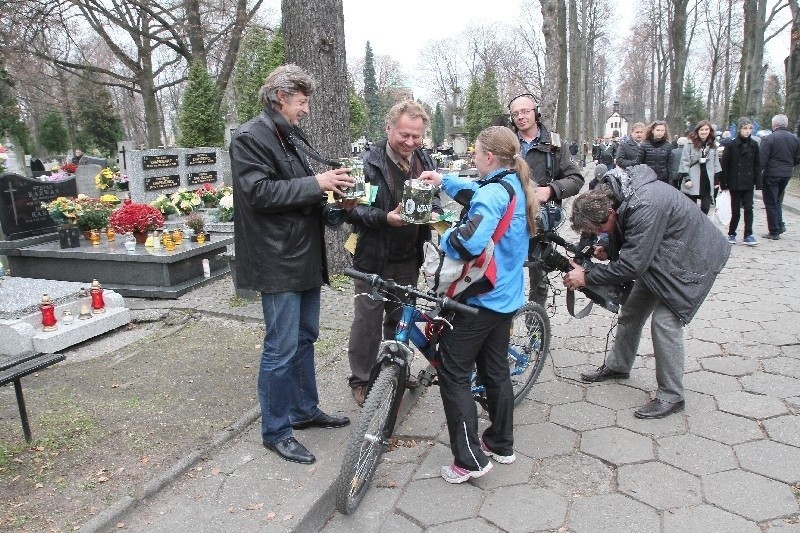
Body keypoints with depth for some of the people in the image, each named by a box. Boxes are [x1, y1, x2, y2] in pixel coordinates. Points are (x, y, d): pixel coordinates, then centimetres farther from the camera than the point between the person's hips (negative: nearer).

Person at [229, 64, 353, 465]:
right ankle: (275, 431, 14)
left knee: (305, 338, 18)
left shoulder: (294, 137, 17)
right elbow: (259, 192, -21)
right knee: (282, 349, -2)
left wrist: (334, 208, 6)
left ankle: (305, 410, 34)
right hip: (278, 262, -9)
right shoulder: (250, 138, -10)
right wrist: (316, 183, -21)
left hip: (306, 256, 9)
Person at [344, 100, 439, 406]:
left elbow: (434, 197, 13)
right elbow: (352, 209, -15)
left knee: (401, 318, 20)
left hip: (409, 258, 5)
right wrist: (385, 218, -30)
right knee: (368, 322, 6)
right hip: (374, 258, -5)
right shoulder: (368, 162, -14)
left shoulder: (425, 161, 2)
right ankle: (360, 379, 25)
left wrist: (434, 213, -9)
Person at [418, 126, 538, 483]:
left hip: (480, 297, -9)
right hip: (506, 296, 9)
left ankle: (471, 459, 6)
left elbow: (471, 241, -35)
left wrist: (446, 238, -16)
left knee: (453, 375, 0)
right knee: (496, 370, 18)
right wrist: (444, 181, 18)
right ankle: (501, 444, 32)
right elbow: (476, 195, 23)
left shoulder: (493, 193, -20)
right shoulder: (517, 187, 8)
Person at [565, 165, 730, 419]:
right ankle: (617, 366, 32)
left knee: (665, 320, -14)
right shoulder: (612, 192, -10)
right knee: (631, 310, 13)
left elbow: (631, 266, -34)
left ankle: (671, 397, 0)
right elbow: (623, 232, 10)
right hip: (660, 255, 9)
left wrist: (587, 277, -26)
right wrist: (608, 250, -8)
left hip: (691, 258, -9)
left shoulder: (644, 208, -37)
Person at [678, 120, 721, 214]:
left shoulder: (713, 145, 11)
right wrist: (686, 178, -15)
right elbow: (684, 162, -8)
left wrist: (716, 179, 12)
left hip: (707, 181, 4)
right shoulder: (690, 144, -5)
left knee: (705, 208, 2)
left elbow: (715, 163, 15)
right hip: (693, 181, -4)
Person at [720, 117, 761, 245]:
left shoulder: (754, 145, 4)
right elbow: (724, 165, -6)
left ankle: (748, 235, 3)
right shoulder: (731, 145, -6)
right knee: (736, 210, 4)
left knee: (748, 208, -1)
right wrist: (724, 183, -9)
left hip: (748, 183, 2)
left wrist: (758, 183, 2)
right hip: (735, 183, -2)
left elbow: (757, 165, 7)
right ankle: (731, 234, 18)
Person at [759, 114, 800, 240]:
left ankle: (774, 232, 6)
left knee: (771, 203, 3)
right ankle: (780, 225, 18)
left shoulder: (768, 139, -13)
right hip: (787, 174, 6)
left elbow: (762, 159, -17)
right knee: (778, 200, 23)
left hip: (771, 174, -6)